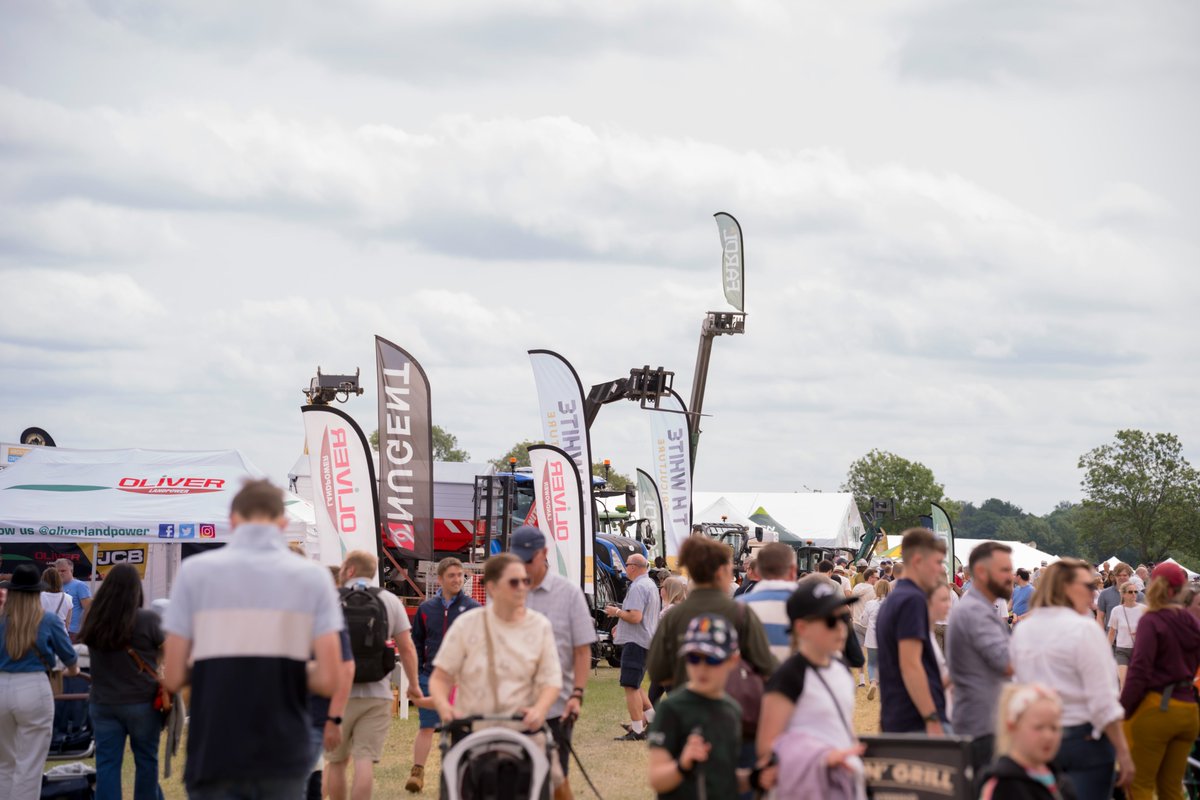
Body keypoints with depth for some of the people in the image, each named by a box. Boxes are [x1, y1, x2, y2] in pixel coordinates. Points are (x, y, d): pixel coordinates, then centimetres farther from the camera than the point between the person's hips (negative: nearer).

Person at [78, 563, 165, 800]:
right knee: (146, 760, 11)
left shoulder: (94, 621, -3)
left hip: (102, 702, 3)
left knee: (107, 763, 4)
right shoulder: (147, 620, -14)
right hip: (142, 702, -3)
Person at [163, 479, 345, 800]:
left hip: (214, 758, -1)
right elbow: (328, 679, -5)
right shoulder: (312, 576, 1)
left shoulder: (195, 571, -1)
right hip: (284, 759, 1)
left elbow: (173, 678, -2)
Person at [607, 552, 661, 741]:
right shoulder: (651, 585, 16)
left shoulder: (637, 587, -17)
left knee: (630, 686, -6)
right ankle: (653, 718, 17)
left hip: (635, 642, -10)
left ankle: (637, 730, -5)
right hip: (647, 640, 10)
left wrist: (616, 612, -11)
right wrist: (622, 625, 25)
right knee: (634, 685, 20)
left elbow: (635, 617, -26)